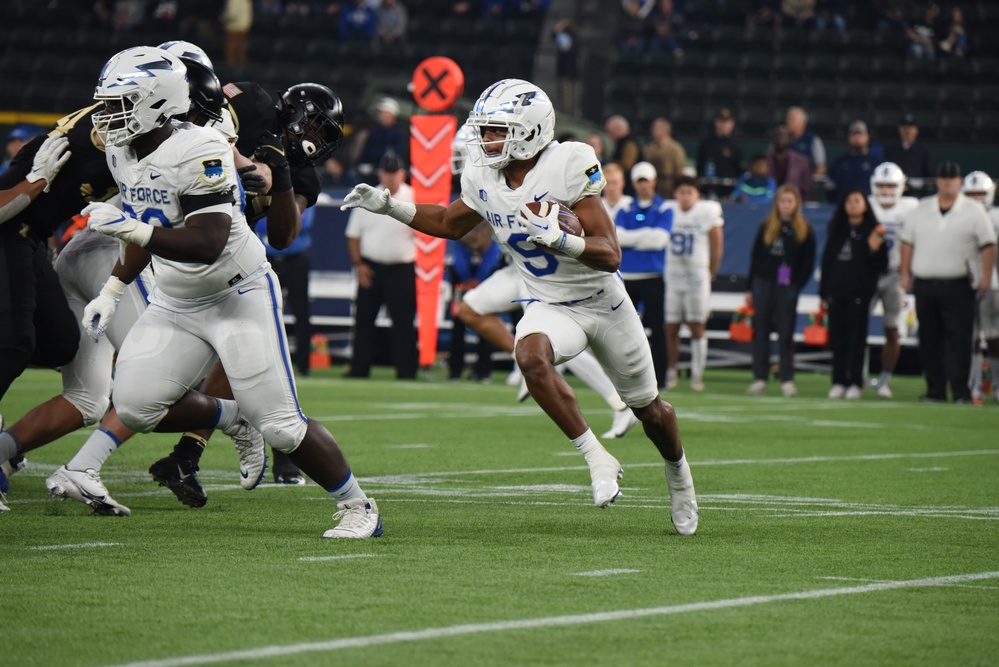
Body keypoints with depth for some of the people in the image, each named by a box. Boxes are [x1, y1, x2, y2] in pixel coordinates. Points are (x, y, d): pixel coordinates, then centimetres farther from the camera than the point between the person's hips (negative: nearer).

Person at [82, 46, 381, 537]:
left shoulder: (199, 152, -24)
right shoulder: (122, 152, 2)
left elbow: (208, 243, -32)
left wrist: (133, 231, -38)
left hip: (238, 298, -8)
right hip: (174, 304, 8)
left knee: (280, 426, -9)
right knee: (135, 406, -9)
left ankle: (358, 508, 9)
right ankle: (232, 418, 17)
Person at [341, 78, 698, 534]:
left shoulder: (569, 165, -26)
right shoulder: (483, 177, -9)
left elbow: (610, 256, -28)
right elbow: (451, 224, 13)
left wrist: (556, 238, -43)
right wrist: (388, 206, 2)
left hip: (603, 303, -3)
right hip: (550, 307, 3)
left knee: (648, 410, 13)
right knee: (531, 356, -34)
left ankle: (677, 471, 47)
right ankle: (597, 460, -23)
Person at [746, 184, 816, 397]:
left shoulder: (804, 230, 3)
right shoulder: (766, 227, 9)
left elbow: (808, 264, 2)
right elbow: (755, 258, 10)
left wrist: (796, 285, -9)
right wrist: (750, 288, 6)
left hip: (787, 288, -2)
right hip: (764, 284, 2)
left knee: (786, 334, -2)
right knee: (761, 333, 2)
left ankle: (787, 380, 2)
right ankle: (759, 379, 5)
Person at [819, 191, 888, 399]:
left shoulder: (872, 231, 1)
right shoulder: (837, 231, 13)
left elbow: (881, 265, -3)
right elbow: (826, 261, 14)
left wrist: (875, 249, -23)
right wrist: (823, 293, 11)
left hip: (859, 293, -4)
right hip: (836, 291, 4)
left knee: (856, 337, -2)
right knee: (837, 337, 4)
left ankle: (855, 383, 1)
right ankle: (839, 382, 8)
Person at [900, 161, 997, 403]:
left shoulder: (973, 211, 1)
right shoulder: (921, 210, 11)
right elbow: (907, 242, 16)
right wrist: (905, 274, 9)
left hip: (958, 286, -4)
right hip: (924, 284, 4)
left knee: (959, 341, -9)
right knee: (929, 340, 6)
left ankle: (961, 391, -8)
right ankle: (935, 390, 12)